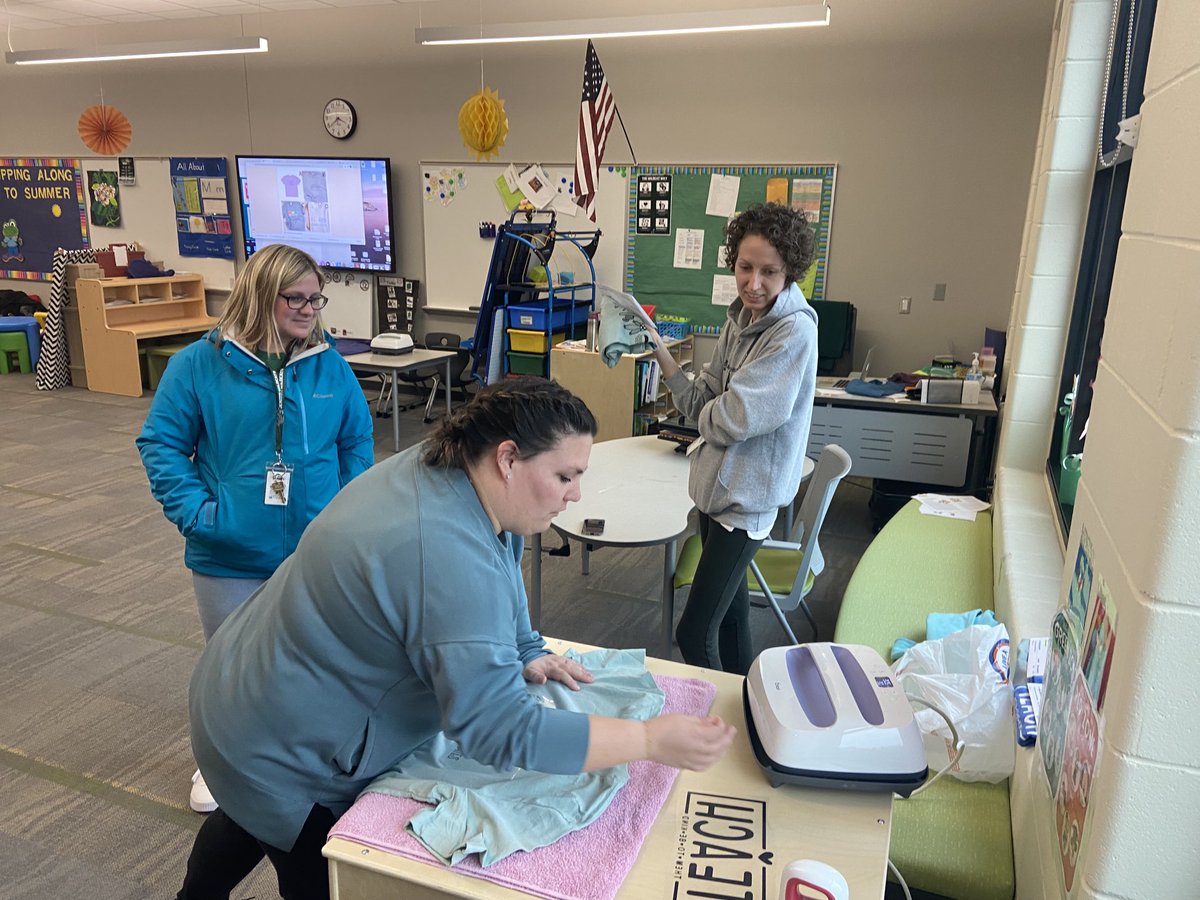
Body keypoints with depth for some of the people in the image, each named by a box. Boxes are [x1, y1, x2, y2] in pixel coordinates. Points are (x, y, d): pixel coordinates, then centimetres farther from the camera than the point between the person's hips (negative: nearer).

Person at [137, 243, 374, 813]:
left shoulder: (329, 366, -3)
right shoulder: (200, 364, -9)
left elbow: (358, 440, 5)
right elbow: (160, 443, -5)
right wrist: (196, 512, -14)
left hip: (317, 553, 2)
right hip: (230, 557, -1)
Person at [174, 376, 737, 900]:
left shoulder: (443, 466, -9)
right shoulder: (452, 561, -39)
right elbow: (503, 730, -37)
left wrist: (526, 655, 1)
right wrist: (651, 740, -33)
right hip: (281, 761, -9)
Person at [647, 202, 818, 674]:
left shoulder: (794, 331, -20)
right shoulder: (740, 318, 6)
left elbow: (732, 419, -24)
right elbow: (701, 404, 4)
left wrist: (708, 411, -2)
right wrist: (660, 351, -7)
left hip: (746, 496, -9)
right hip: (718, 483, 9)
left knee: (694, 634, -6)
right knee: (729, 605, 23)